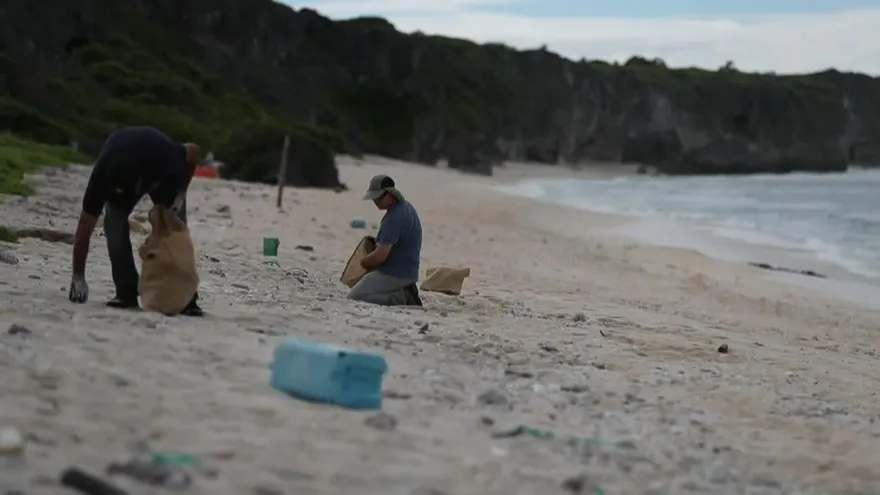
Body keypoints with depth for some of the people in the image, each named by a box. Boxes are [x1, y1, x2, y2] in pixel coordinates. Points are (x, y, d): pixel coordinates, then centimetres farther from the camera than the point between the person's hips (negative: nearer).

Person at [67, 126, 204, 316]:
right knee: (114, 223, -22)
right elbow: (84, 231, -31)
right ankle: (127, 293, -15)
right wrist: (78, 278, -27)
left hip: (164, 176, -1)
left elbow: (193, 150, -20)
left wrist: (181, 193, -22)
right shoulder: (101, 177, -40)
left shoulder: (166, 158, -46)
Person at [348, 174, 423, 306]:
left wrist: (362, 262, -6)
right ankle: (404, 292, 8)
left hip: (394, 274, -10)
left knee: (354, 297, -12)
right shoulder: (406, 207, 10)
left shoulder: (394, 217, -23)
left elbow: (380, 256, -25)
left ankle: (402, 297, -14)